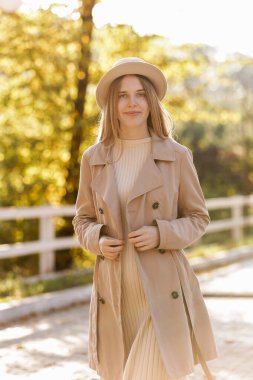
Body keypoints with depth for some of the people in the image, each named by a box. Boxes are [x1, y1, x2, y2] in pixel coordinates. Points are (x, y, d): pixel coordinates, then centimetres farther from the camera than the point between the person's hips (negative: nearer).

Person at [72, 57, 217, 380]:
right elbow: (83, 219, 14)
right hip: (114, 290, 3)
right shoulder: (93, 158, 4)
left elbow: (198, 217, 6)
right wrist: (97, 241, -8)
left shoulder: (176, 156, -1)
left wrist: (161, 234, -12)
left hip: (163, 290, -2)